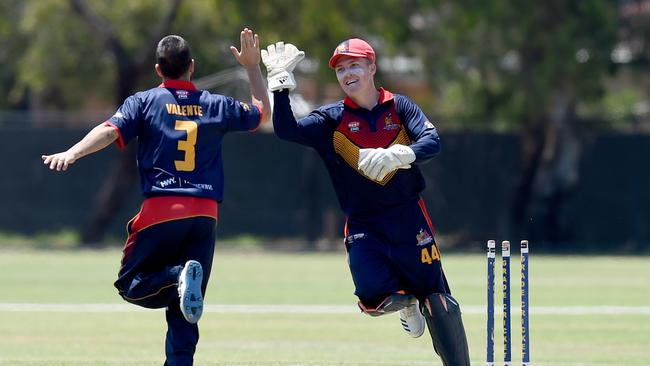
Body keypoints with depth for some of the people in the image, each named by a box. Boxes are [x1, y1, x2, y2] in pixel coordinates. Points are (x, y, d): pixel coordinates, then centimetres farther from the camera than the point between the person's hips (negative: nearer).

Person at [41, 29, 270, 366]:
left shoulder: (144, 102, 4)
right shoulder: (215, 105, 12)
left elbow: (111, 130, -13)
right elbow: (263, 112, 28)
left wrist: (72, 154, -23)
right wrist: (252, 66, 36)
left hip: (161, 211, -3)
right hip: (205, 215, 3)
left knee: (131, 285, 8)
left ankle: (178, 276, -21)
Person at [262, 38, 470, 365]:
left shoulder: (398, 107, 1)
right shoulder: (332, 119, 1)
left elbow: (432, 141, -15)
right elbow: (286, 130, -13)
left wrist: (395, 155, -34)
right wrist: (280, 80, -21)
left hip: (409, 219, 0)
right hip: (363, 226, 0)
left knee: (439, 303, -2)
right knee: (374, 298, -18)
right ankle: (406, 302, 19)